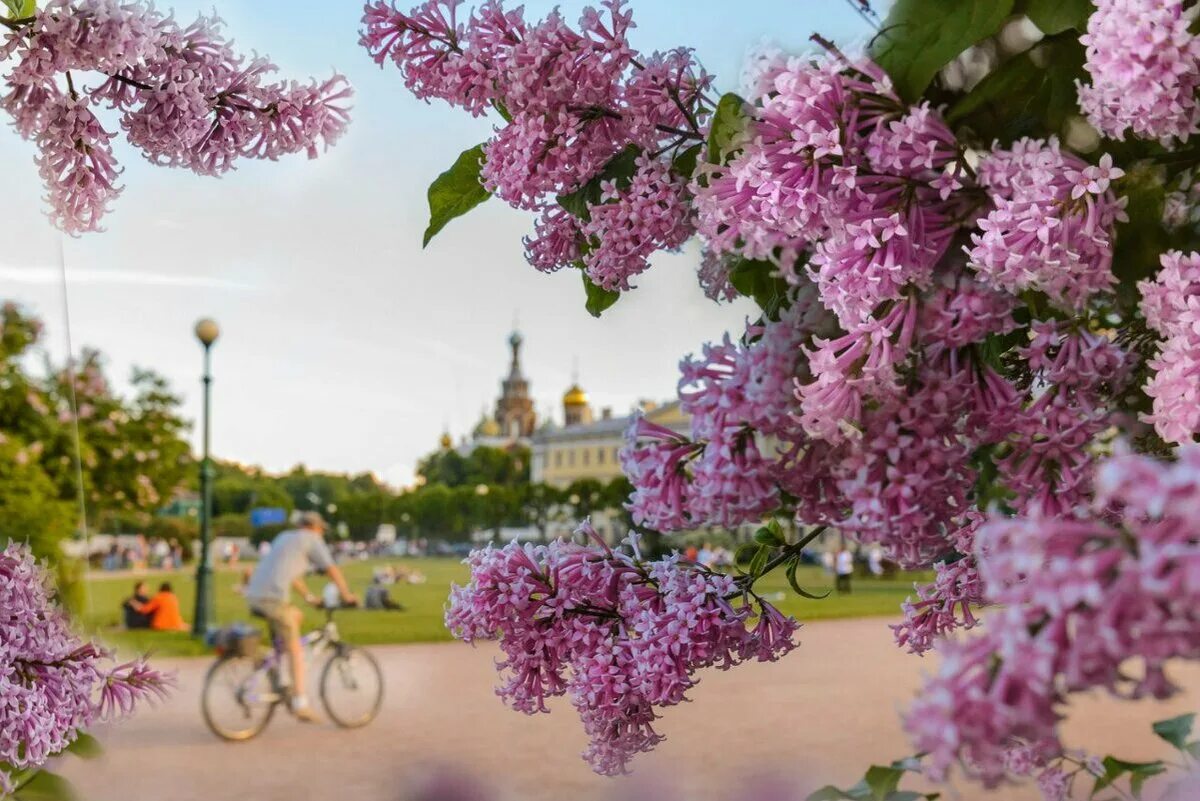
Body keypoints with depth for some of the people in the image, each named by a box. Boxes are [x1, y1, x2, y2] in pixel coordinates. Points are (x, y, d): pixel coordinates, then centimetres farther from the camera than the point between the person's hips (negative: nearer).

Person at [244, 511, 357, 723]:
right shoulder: (311, 539, 6)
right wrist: (347, 595, 15)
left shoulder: (284, 537, 27)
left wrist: (309, 596, 40)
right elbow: (332, 570, 5)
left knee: (296, 616, 28)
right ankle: (300, 703, -2)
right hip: (274, 598, -8)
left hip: (253, 596, 8)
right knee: (295, 648, 1)